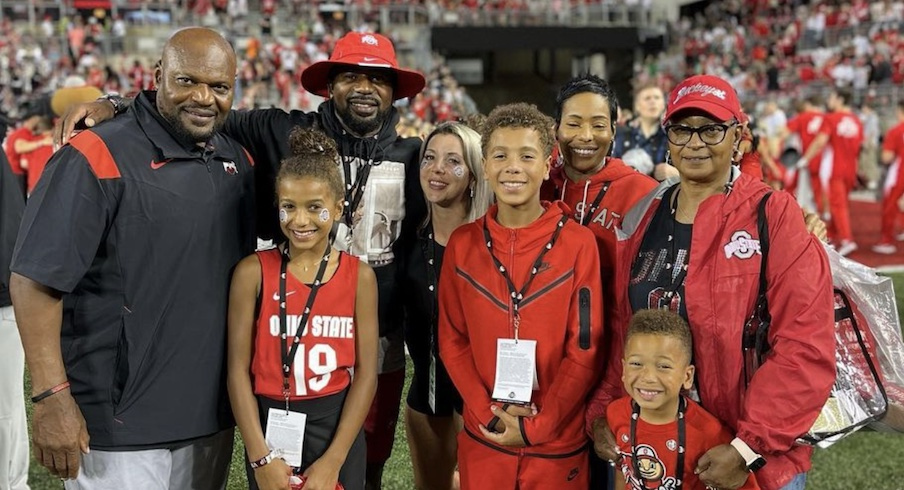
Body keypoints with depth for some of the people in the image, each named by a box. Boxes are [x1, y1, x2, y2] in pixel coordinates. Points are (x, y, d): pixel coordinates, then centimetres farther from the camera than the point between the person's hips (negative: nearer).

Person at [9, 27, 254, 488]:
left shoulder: (238, 161, 7)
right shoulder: (96, 159, -13)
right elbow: (35, 281, -16)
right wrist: (52, 398, -20)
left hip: (212, 418, 7)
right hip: (116, 429, -6)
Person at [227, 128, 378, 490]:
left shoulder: (359, 276, -3)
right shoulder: (253, 272, -5)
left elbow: (366, 373, -3)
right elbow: (238, 369, -5)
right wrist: (261, 456, -11)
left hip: (337, 427, 0)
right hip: (270, 426, 0)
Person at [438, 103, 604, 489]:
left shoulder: (579, 244, -6)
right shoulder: (462, 244, 1)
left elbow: (585, 348, -7)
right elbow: (452, 341, 2)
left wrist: (538, 425, -12)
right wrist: (490, 413, -9)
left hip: (558, 446, -2)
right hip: (482, 442, 2)